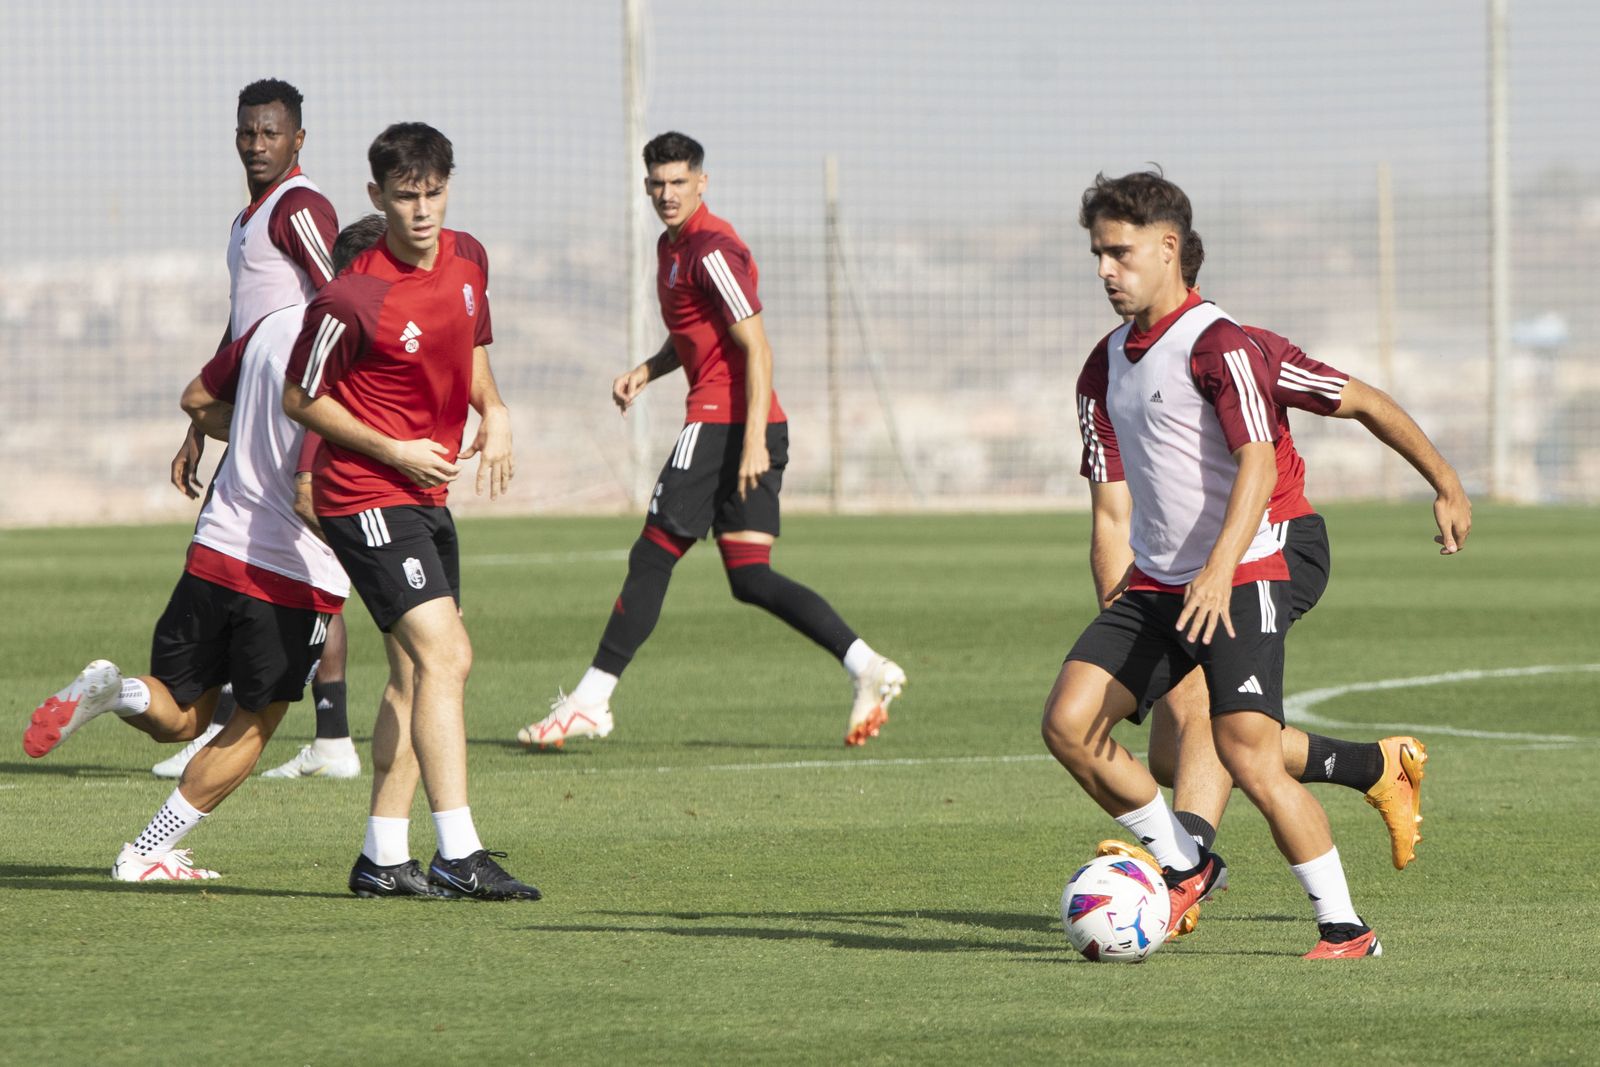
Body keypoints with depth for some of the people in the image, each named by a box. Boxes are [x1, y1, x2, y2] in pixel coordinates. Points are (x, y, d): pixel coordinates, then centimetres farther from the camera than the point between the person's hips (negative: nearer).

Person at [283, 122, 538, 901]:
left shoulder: (467, 259, 3)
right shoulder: (350, 301, -20)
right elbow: (300, 399, -9)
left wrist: (494, 409, 0)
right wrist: (394, 451, -15)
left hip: (427, 494, 9)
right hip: (365, 495, -9)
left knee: (417, 671, 11)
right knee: (442, 657, -18)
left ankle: (382, 857, 18)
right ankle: (457, 854, -23)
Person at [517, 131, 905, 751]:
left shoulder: (711, 251, -12)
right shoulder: (672, 246, 19)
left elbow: (755, 347, -18)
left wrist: (753, 439, -24)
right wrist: (646, 372, 14)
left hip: (722, 422, -10)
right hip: (751, 430, 10)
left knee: (651, 559, -4)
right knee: (751, 579, 6)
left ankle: (589, 703, 0)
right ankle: (865, 666, -4)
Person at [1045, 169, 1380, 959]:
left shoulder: (1216, 345, -11)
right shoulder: (1108, 363, 15)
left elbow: (1258, 461, -21)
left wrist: (1219, 569, -33)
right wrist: (1119, 602, 24)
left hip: (1239, 580, -8)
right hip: (1153, 585, 8)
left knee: (1249, 755, -17)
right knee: (1068, 723, -9)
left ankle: (1344, 926, -5)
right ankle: (1182, 864, 8)